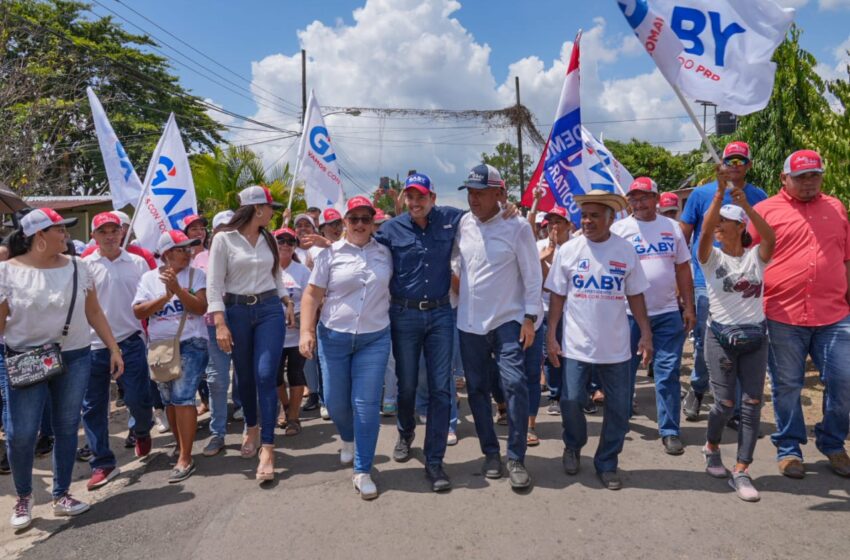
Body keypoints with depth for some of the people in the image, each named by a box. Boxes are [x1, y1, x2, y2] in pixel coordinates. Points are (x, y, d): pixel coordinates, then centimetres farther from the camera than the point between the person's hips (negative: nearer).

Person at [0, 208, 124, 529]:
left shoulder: (77, 267, 4)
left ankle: (61, 495, 25)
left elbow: (94, 313, 9)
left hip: (75, 359, 3)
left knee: (67, 429, 9)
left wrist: (113, 349, 6)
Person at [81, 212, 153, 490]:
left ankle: (142, 432, 35)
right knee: (94, 406, 5)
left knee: (139, 398, 1)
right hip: (94, 345, 1)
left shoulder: (138, 263, 4)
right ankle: (103, 464, 19)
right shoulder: (84, 266, 2)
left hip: (130, 342, 0)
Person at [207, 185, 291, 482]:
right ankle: (251, 427, 38)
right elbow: (214, 283, -7)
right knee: (245, 377, 12)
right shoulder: (224, 239, -5)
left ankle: (267, 447, -4)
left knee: (265, 376, -9)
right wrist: (220, 323, -13)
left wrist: (286, 300, 15)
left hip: (269, 310, 2)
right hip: (236, 312, -2)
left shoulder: (269, 239, 8)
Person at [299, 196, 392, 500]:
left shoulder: (385, 253, 4)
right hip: (334, 337, 0)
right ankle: (348, 439, 45)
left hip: (375, 338, 0)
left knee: (367, 404, -2)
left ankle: (363, 472, 11)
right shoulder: (330, 254, -2)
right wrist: (306, 331, -10)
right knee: (335, 401, 11)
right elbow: (312, 294, -2)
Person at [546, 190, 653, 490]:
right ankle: (573, 447, 29)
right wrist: (551, 335, -2)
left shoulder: (625, 250, 1)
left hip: (616, 347, 1)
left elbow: (635, 296, 6)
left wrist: (646, 334, 2)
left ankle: (607, 463, 26)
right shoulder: (568, 250, -1)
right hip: (576, 344, -1)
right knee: (571, 402, -2)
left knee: (618, 408, 7)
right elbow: (557, 296, 2)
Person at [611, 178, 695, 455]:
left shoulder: (672, 228, 9)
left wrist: (689, 307, 7)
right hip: (628, 314, -2)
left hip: (667, 313, 2)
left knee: (668, 374, 4)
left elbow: (683, 269, 12)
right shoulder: (619, 229, 0)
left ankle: (670, 431, 14)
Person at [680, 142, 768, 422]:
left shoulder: (758, 197, 7)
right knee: (704, 341, 2)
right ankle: (697, 389, 27)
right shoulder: (701, 194, 1)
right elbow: (683, 237, 5)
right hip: (706, 280, -2)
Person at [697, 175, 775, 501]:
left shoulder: (756, 256, 0)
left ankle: (741, 471, 6)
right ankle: (711, 448, 29)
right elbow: (705, 232, -22)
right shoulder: (711, 258, -2)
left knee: (752, 403, -2)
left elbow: (770, 237, -21)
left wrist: (746, 205, -33)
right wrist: (720, 191, -30)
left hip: (755, 338, 2)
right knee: (726, 402, 0)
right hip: (721, 337, -1)